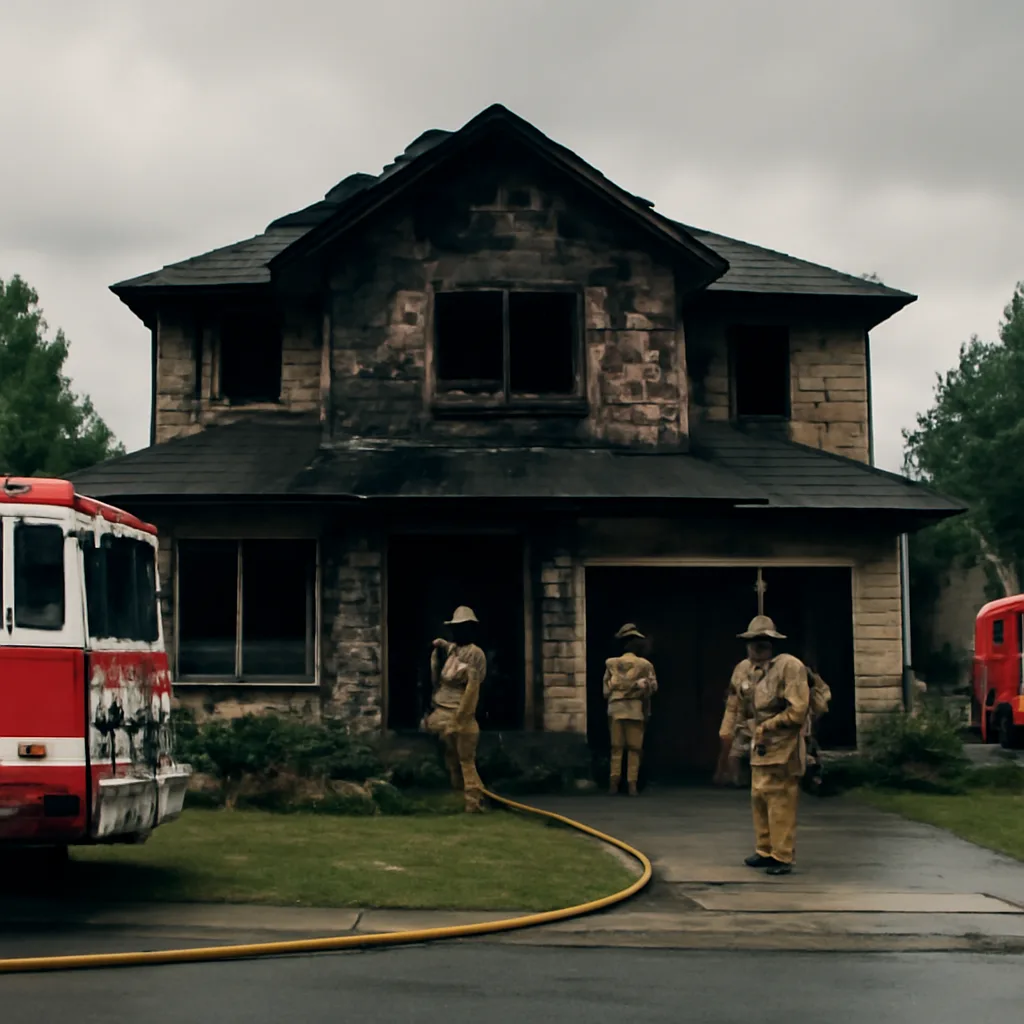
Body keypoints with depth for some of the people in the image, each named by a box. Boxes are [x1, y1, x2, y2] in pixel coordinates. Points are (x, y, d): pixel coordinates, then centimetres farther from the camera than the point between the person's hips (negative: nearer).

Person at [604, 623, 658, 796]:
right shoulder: (644, 665, -3)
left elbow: (606, 689, 7)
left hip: (615, 709, 2)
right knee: (634, 748, 2)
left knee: (616, 748, 7)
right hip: (635, 710, -2)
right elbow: (652, 687, -2)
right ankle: (632, 784, -3)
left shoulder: (611, 664, 4)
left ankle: (614, 782, -1)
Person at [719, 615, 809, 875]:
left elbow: (797, 711, -19)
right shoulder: (743, 670, 7)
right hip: (759, 745, 8)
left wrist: (765, 727, -16)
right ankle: (765, 851, 24)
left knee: (780, 801, -7)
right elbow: (734, 704, 20)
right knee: (759, 797, 13)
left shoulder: (790, 666, -16)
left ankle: (783, 857, -1)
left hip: (783, 745, -8)